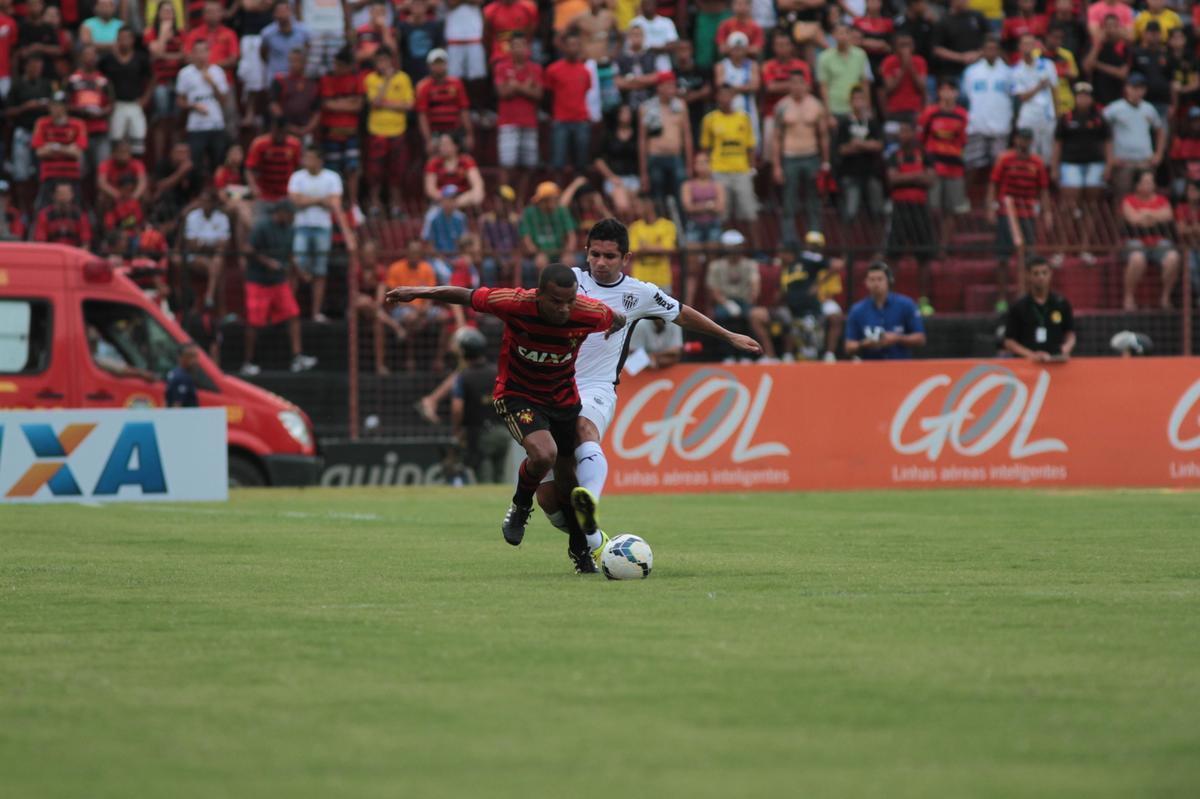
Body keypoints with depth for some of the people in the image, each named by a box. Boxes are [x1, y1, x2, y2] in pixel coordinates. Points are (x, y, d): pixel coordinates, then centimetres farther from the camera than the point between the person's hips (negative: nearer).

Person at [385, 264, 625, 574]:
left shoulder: (591, 313, -24)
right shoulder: (514, 303, -30)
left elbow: (617, 319, 2)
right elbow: (465, 296, -11)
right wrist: (418, 292, -6)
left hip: (563, 397, 3)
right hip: (517, 394, -3)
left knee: (567, 477, 10)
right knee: (543, 454, -29)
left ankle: (580, 549, 35)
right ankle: (521, 507, 4)